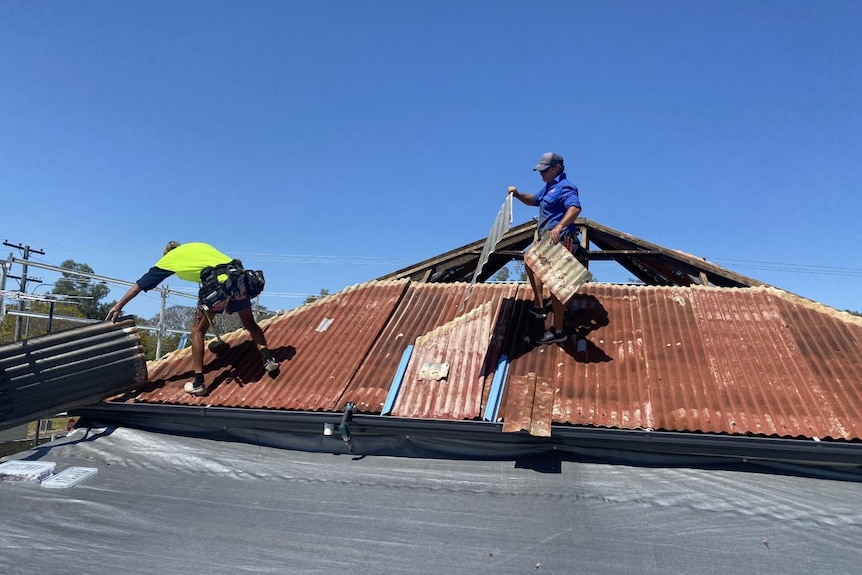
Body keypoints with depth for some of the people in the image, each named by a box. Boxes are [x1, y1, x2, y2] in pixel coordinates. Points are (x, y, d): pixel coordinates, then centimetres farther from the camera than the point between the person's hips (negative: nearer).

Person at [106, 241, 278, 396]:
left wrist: (118, 306, 38)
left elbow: (141, 283, 30)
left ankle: (198, 383, 11)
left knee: (198, 331, 13)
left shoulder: (170, 257, 24)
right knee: (249, 323, 22)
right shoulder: (200, 245, 35)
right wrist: (229, 301, 30)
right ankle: (268, 359, 5)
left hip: (217, 282, -4)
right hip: (237, 274, 4)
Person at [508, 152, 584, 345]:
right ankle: (540, 306, 35)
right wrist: (517, 194, 14)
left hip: (559, 242, -11)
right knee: (531, 264, 28)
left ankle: (558, 331, -1)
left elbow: (575, 208, -35)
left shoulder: (564, 188, -16)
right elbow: (533, 200, 34)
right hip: (546, 240, 11)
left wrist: (559, 227, -51)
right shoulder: (549, 187, 17)